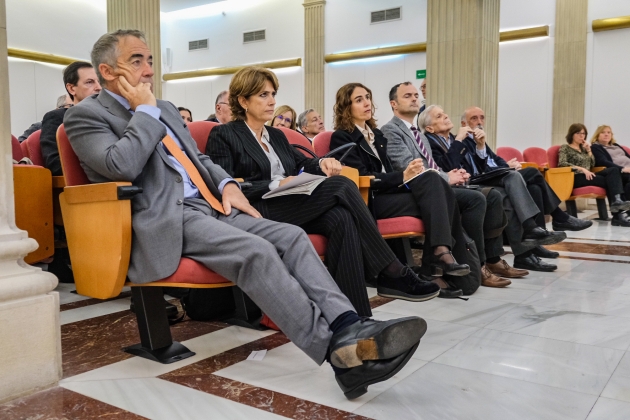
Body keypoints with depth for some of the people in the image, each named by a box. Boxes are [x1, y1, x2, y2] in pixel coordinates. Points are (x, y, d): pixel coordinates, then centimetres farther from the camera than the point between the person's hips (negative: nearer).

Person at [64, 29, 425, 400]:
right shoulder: (87, 115, 1)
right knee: (256, 252, -30)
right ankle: (340, 352, -28)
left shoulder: (166, 109, 23)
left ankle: (348, 327, -29)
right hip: (163, 220, -8)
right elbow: (122, 166, -17)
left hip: (209, 206, 8)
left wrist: (227, 185, 7)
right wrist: (145, 111, -5)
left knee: (291, 236, -15)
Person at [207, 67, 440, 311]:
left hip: (293, 207, 7)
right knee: (341, 185, -25)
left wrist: (321, 164, -4)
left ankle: (352, 313, -34)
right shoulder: (223, 135, 5)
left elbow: (301, 164, 21)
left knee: (341, 217, -29)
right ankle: (391, 272, -21)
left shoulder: (276, 135, 27)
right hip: (259, 214, -6)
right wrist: (275, 185, -18)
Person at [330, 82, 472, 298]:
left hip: (389, 192, 7)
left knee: (435, 182, -23)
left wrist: (407, 175, -5)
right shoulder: (341, 137, -1)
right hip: (369, 200, -7)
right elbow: (363, 178, -12)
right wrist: (402, 177, -21)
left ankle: (442, 253, -29)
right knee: (435, 193, -24)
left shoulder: (376, 133, 22)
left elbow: (386, 172, 17)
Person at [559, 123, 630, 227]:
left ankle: (617, 201, -42)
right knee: (610, 180, -25)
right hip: (576, 178, -6)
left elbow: (592, 165, 22)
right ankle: (618, 214, -35)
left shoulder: (583, 148, 27)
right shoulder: (565, 148, 6)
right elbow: (562, 163, -13)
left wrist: (588, 150, 10)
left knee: (614, 170, -23)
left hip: (587, 176, 6)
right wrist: (582, 169, -20)